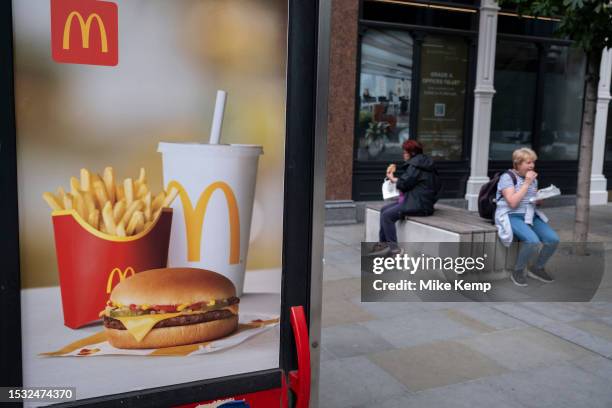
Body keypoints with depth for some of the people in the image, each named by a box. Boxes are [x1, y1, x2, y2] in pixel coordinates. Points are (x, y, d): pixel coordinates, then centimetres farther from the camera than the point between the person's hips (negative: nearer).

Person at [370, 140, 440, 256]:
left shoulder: (415, 165, -13)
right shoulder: (421, 162, 19)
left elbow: (404, 184, -15)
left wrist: (392, 178, 4)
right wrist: (395, 179, 7)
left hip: (419, 204, -11)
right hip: (418, 201, 11)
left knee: (387, 215, -18)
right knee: (384, 210, 7)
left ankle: (393, 248, -11)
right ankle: (382, 243, 8)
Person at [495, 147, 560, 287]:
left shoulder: (532, 178, 14)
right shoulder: (507, 177, -9)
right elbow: (512, 202, -20)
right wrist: (527, 183, -16)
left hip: (530, 215, 7)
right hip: (511, 216, -7)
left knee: (553, 239, -14)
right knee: (533, 241, -31)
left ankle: (537, 268, 10)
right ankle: (518, 271, -7)